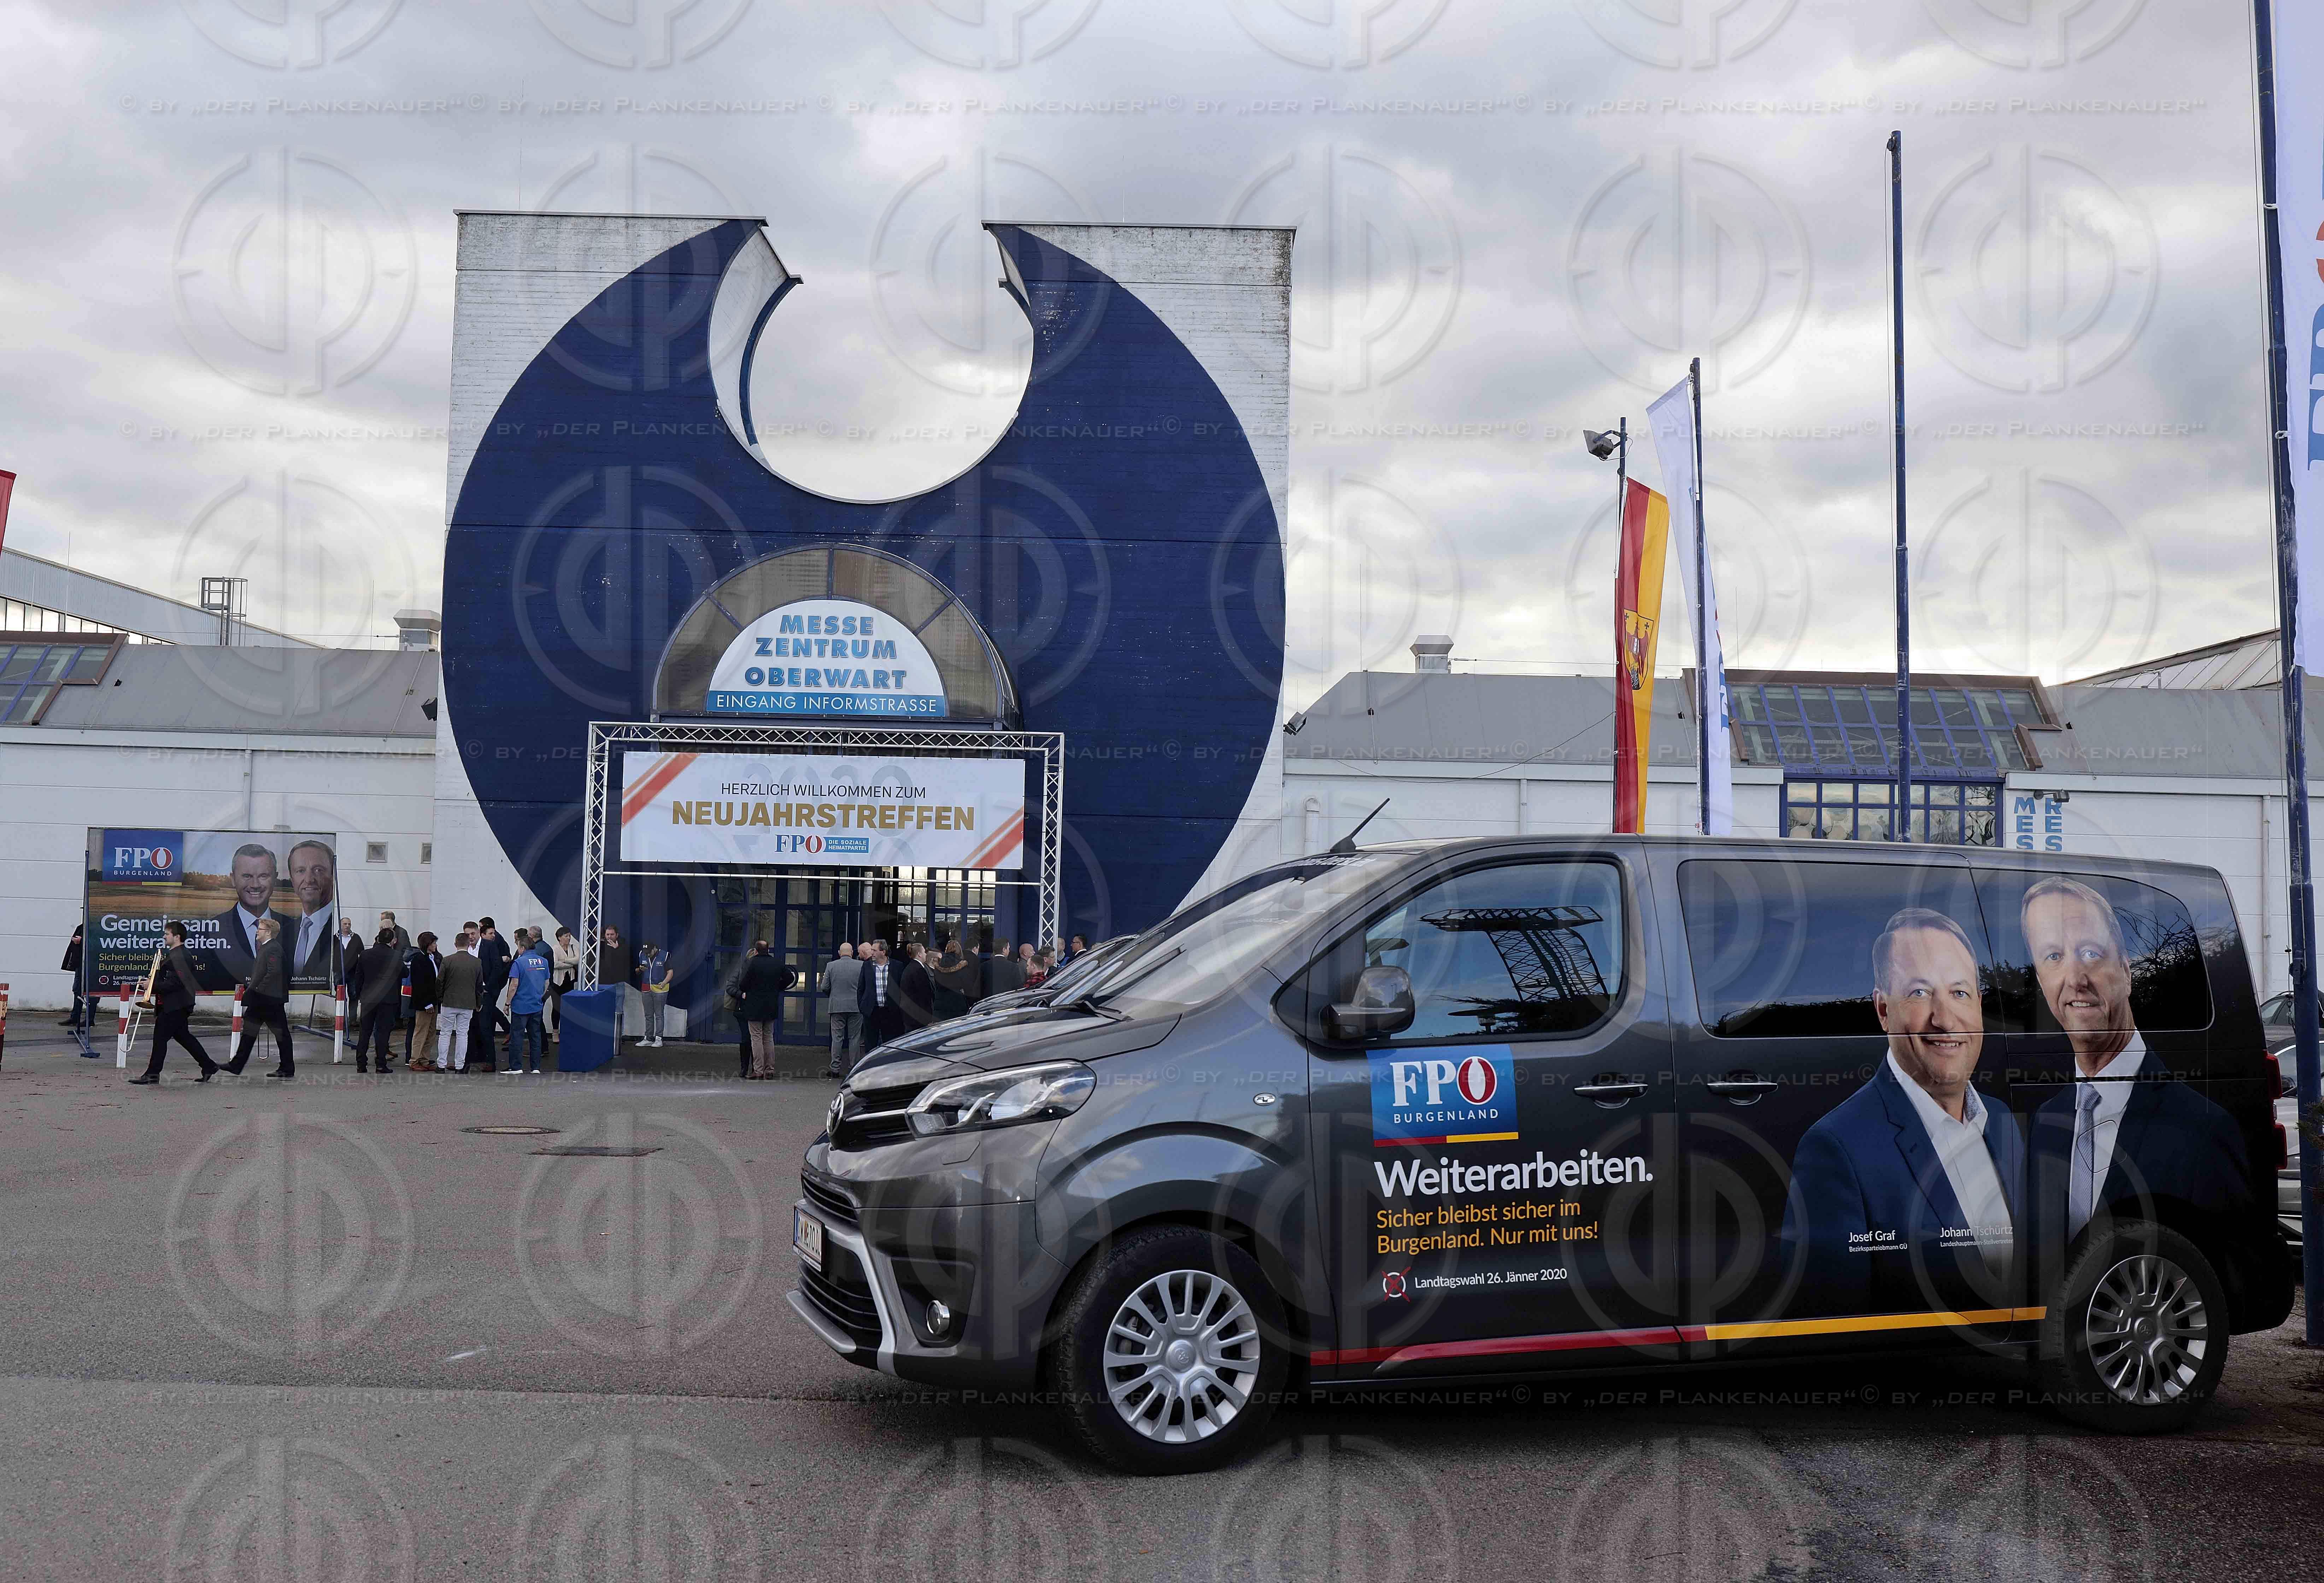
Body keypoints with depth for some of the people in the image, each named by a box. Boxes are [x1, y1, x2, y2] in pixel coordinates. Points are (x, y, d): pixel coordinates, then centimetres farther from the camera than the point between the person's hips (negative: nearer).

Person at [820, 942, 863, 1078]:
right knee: (855, 1038, 6)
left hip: (837, 1006, 0)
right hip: (856, 1007, 0)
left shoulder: (831, 966, -2)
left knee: (837, 1038, 4)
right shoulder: (861, 966, -4)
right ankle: (853, 1068, 8)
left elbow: (824, 987, 1)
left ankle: (835, 1069, 3)